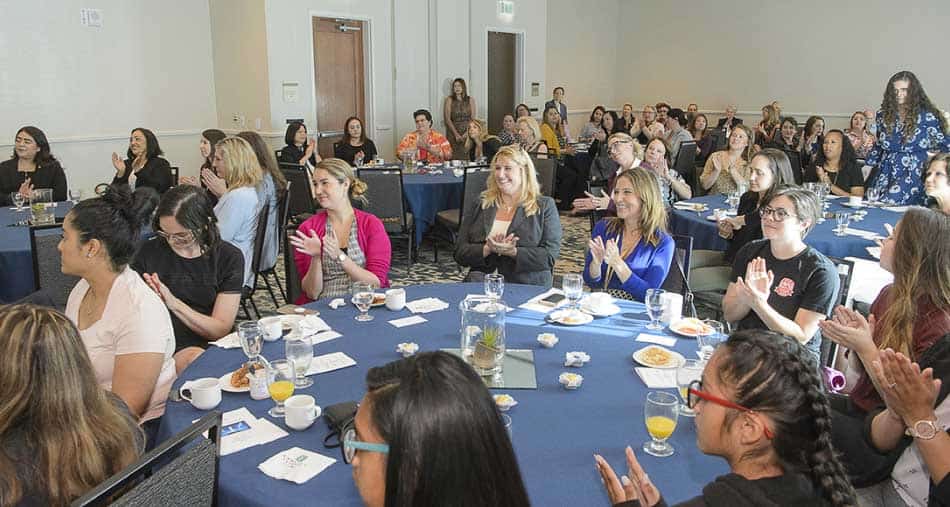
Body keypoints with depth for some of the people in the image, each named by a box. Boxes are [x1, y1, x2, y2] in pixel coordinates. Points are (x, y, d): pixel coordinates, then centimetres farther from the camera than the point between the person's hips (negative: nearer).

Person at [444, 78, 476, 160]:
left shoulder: (470, 99, 9)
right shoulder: (449, 100, 3)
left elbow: (473, 118, 3)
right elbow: (447, 119, -3)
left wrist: (467, 132, -11)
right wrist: (456, 134, -13)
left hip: (467, 133, 1)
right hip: (453, 133, -1)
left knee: (467, 157, -6)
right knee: (453, 158, -8)